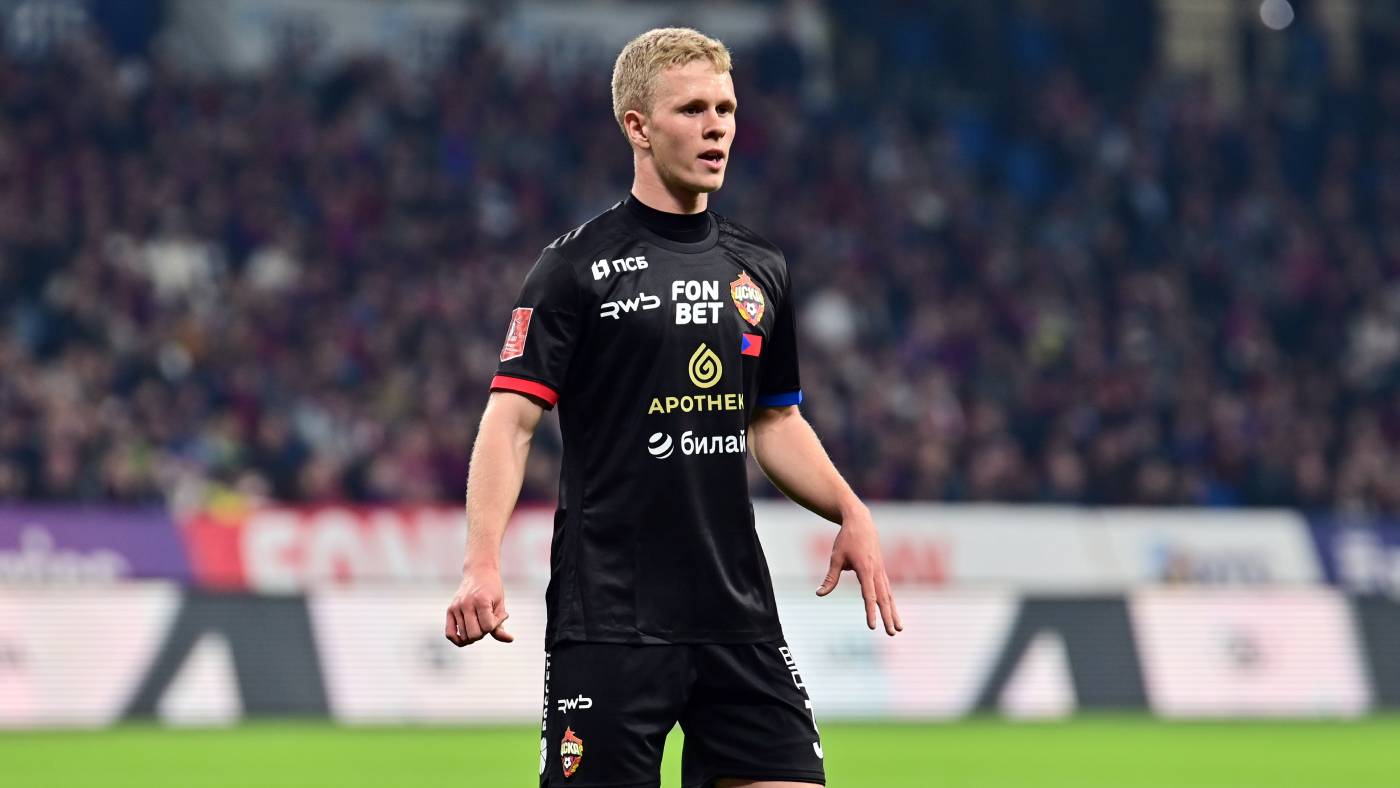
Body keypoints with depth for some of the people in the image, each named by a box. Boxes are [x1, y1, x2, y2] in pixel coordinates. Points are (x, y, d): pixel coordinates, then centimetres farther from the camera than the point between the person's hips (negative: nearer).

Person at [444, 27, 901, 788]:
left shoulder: (759, 268, 13)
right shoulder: (578, 266, -5)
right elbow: (511, 418, -10)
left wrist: (849, 512, 8)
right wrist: (482, 562, -24)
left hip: (739, 615, 5)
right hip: (610, 624, -5)